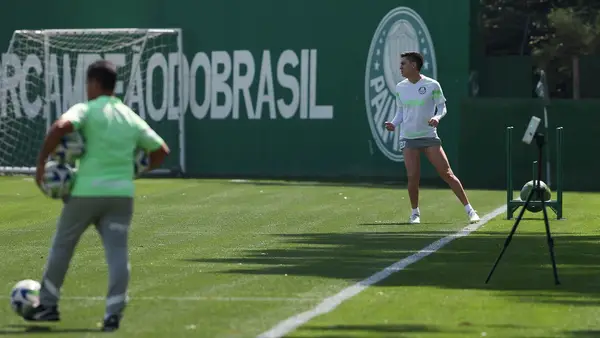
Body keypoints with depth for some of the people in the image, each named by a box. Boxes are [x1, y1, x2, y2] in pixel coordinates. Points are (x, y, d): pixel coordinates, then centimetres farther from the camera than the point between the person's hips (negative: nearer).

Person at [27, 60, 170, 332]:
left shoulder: (86, 110, -3)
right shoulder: (131, 117, 13)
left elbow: (60, 127, -23)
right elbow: (161, 150, 18)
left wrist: (41, 161, -14)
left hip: (86, 192, -3)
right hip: (122, 193, 3)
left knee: (62, 246, 15)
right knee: (117, 252, -1)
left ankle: (48, 305, 24)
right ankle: (113, 313, -13)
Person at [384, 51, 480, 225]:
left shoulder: (432, 85, -5)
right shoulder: (400, 88, 6)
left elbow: (442, 108, 0)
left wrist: (437, 118, -20)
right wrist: (393, 123, -5)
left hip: (429, 136, -2)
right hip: (408, 138, 3)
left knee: (447, 173, -4)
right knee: (413, 176, -8)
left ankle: (469, 209, 2)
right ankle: (415, 212, 11)